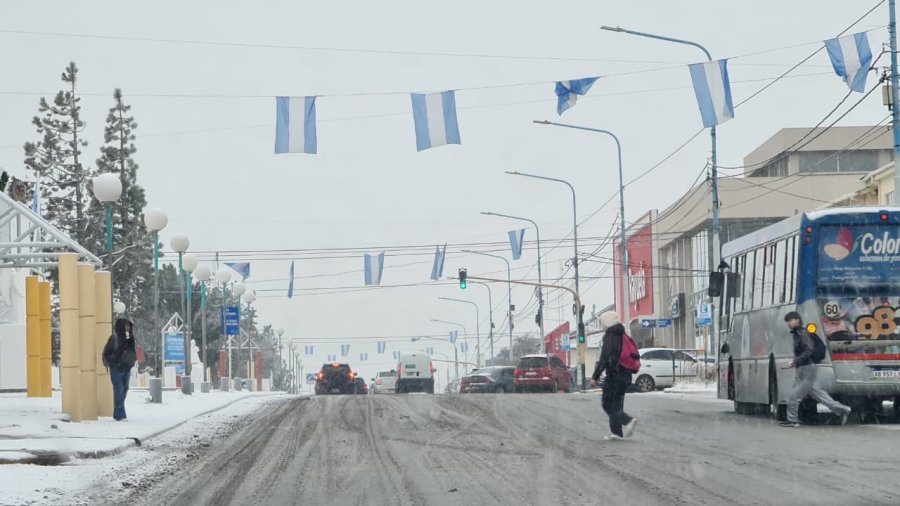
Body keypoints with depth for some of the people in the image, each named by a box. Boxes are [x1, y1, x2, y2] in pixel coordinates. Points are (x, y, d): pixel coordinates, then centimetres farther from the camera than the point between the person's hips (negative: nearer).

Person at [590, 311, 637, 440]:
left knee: (608, 405, -2)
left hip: (614, 376, -8)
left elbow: (604, 359, -20)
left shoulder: (610, 337, -14)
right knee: (617, 405, 14)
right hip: (625, 376, 8)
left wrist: (595, 377, -18)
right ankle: (616, 432, 12)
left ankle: (627, 421, -21)